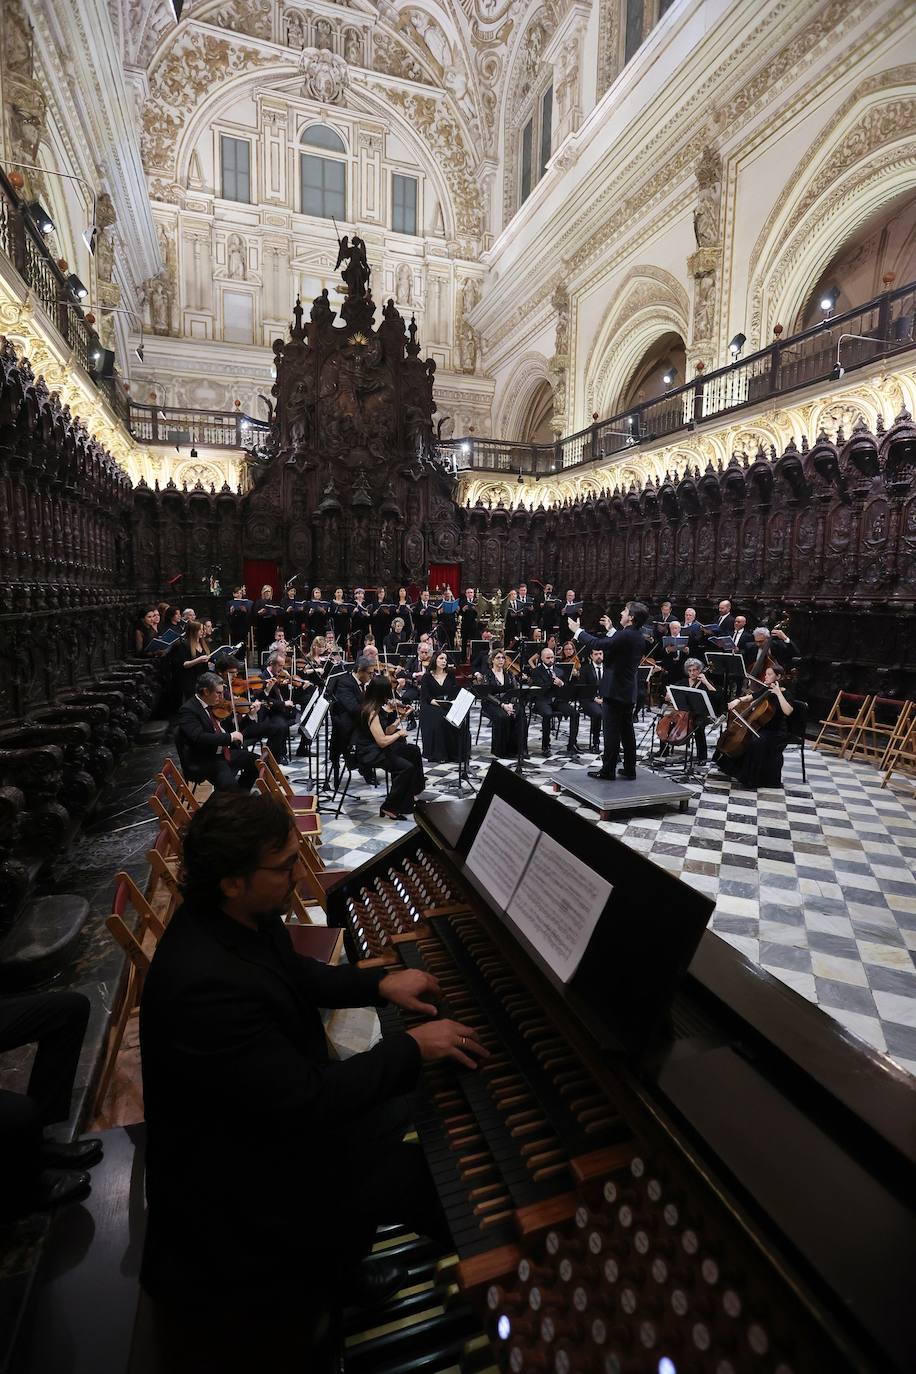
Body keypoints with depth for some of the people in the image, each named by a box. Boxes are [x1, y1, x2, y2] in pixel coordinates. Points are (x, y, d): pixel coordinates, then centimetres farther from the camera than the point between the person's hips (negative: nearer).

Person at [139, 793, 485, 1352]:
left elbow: (298, 974, 7)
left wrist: (382, 983, -4)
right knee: (433, 1173, 0)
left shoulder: (237, 917, -11)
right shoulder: (205, 987, -38)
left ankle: (337, 1263, 31)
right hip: (240, 1166, -7)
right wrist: (413, 1048, -24)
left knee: (416, 1110, 14)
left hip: (279, 1102, 8)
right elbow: (307, 1102, -31)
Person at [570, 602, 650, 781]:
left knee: (612, 732, -2)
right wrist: (610, 630, 25)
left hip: (614, 690, -9)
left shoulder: (625, 635, -19)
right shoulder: (639, 637, 8)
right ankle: (630, 769, 19)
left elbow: (597, 644, -20)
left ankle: (608, 770, 4)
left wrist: (577, 631, -8)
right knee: (627, 731, 13)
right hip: (628, 692, 9)